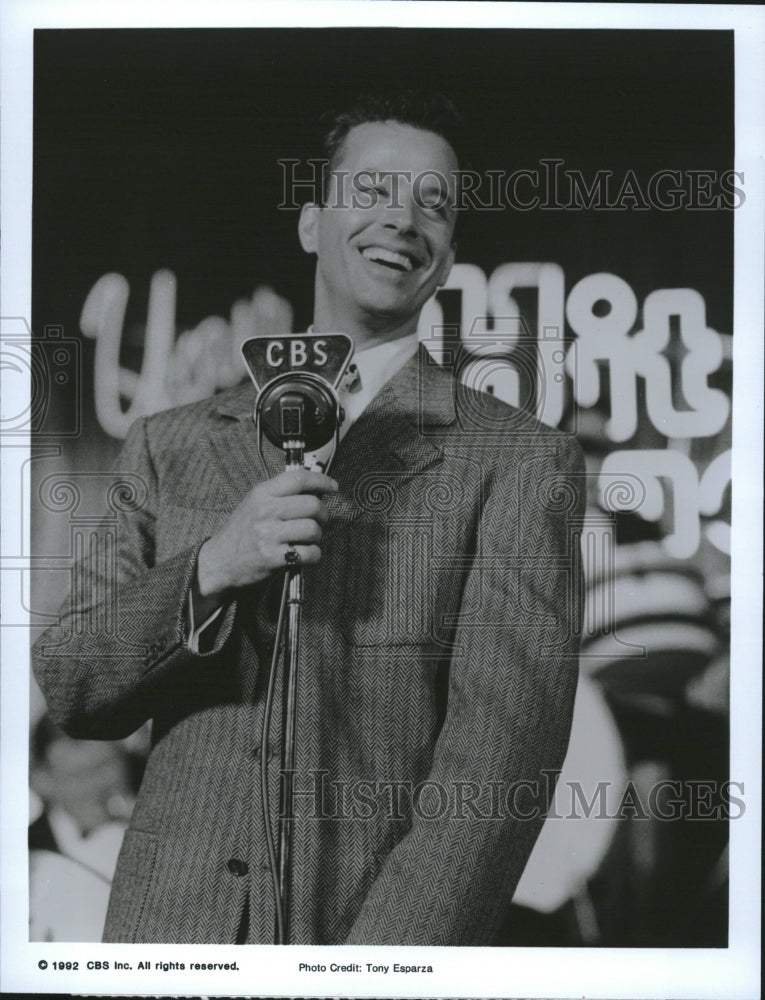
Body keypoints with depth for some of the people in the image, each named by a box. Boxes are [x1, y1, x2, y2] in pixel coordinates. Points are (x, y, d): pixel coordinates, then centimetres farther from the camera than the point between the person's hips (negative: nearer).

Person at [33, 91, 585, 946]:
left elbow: (502, 747, -11)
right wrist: (211, 570, -13)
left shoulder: (521, 464, -4)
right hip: (169, 922, 3)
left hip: (389, 930, -2)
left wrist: (388, 955, -21)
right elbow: (71, 692, 3)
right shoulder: (169, 448, 7)